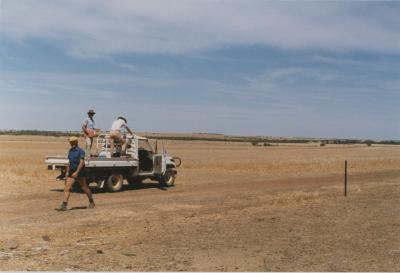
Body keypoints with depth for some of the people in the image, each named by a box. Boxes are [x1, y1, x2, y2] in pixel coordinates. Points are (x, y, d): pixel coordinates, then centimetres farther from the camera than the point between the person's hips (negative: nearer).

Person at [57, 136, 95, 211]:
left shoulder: (80, 151, -13)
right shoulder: (70, 151, 10)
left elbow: (82, 163, -22)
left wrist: (76, 172, -30)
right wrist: (67, 172, 16)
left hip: (79, 172, -6)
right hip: (71, 172, 6)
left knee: (84, 187, 9)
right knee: (67, 188, -8)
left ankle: (91, 201, 30)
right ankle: (64, 205, -13)